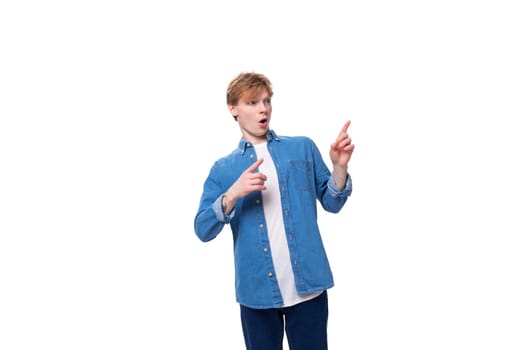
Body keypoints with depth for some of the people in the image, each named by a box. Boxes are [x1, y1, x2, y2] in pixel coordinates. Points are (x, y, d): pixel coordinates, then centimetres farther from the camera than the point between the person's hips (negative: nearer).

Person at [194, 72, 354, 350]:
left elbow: (331, 203, 9)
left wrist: (339, 167, -10)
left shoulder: (303, 148, 7)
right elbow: (203, 230, -3)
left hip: (307, 284, 0)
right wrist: (233, 194, -19)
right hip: (257, 290, 0)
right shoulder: (223, 169, 6)